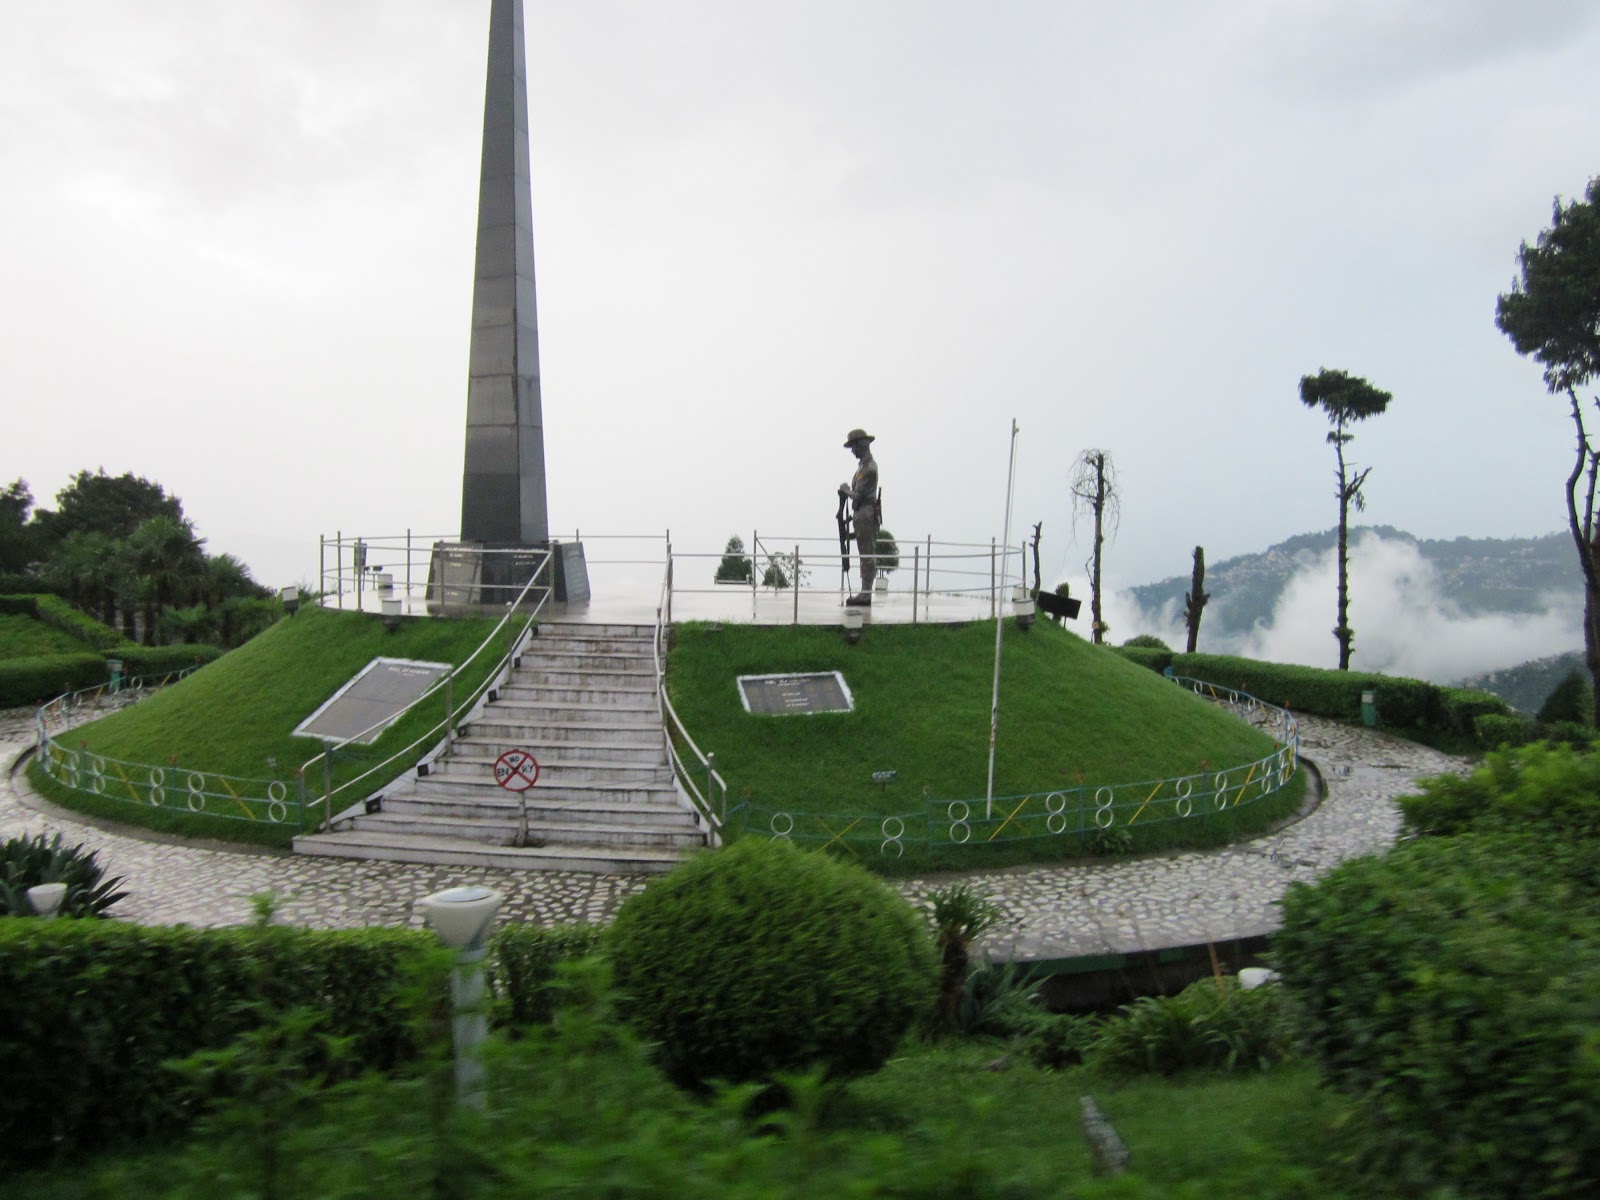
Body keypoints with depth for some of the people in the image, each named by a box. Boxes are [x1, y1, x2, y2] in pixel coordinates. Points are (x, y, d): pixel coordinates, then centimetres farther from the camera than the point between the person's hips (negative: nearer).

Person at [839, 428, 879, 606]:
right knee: (868, 555, 11)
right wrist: (848, 491, 6)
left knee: (867, 554, -9)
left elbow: (859, 495, -18)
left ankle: (866, 594, -8)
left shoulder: (868, 468, -16)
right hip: (864, 513, 11)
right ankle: (865, 593, 15)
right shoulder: (866, 464, 17)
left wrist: (846, 490, -1)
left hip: (865, 513, -11)